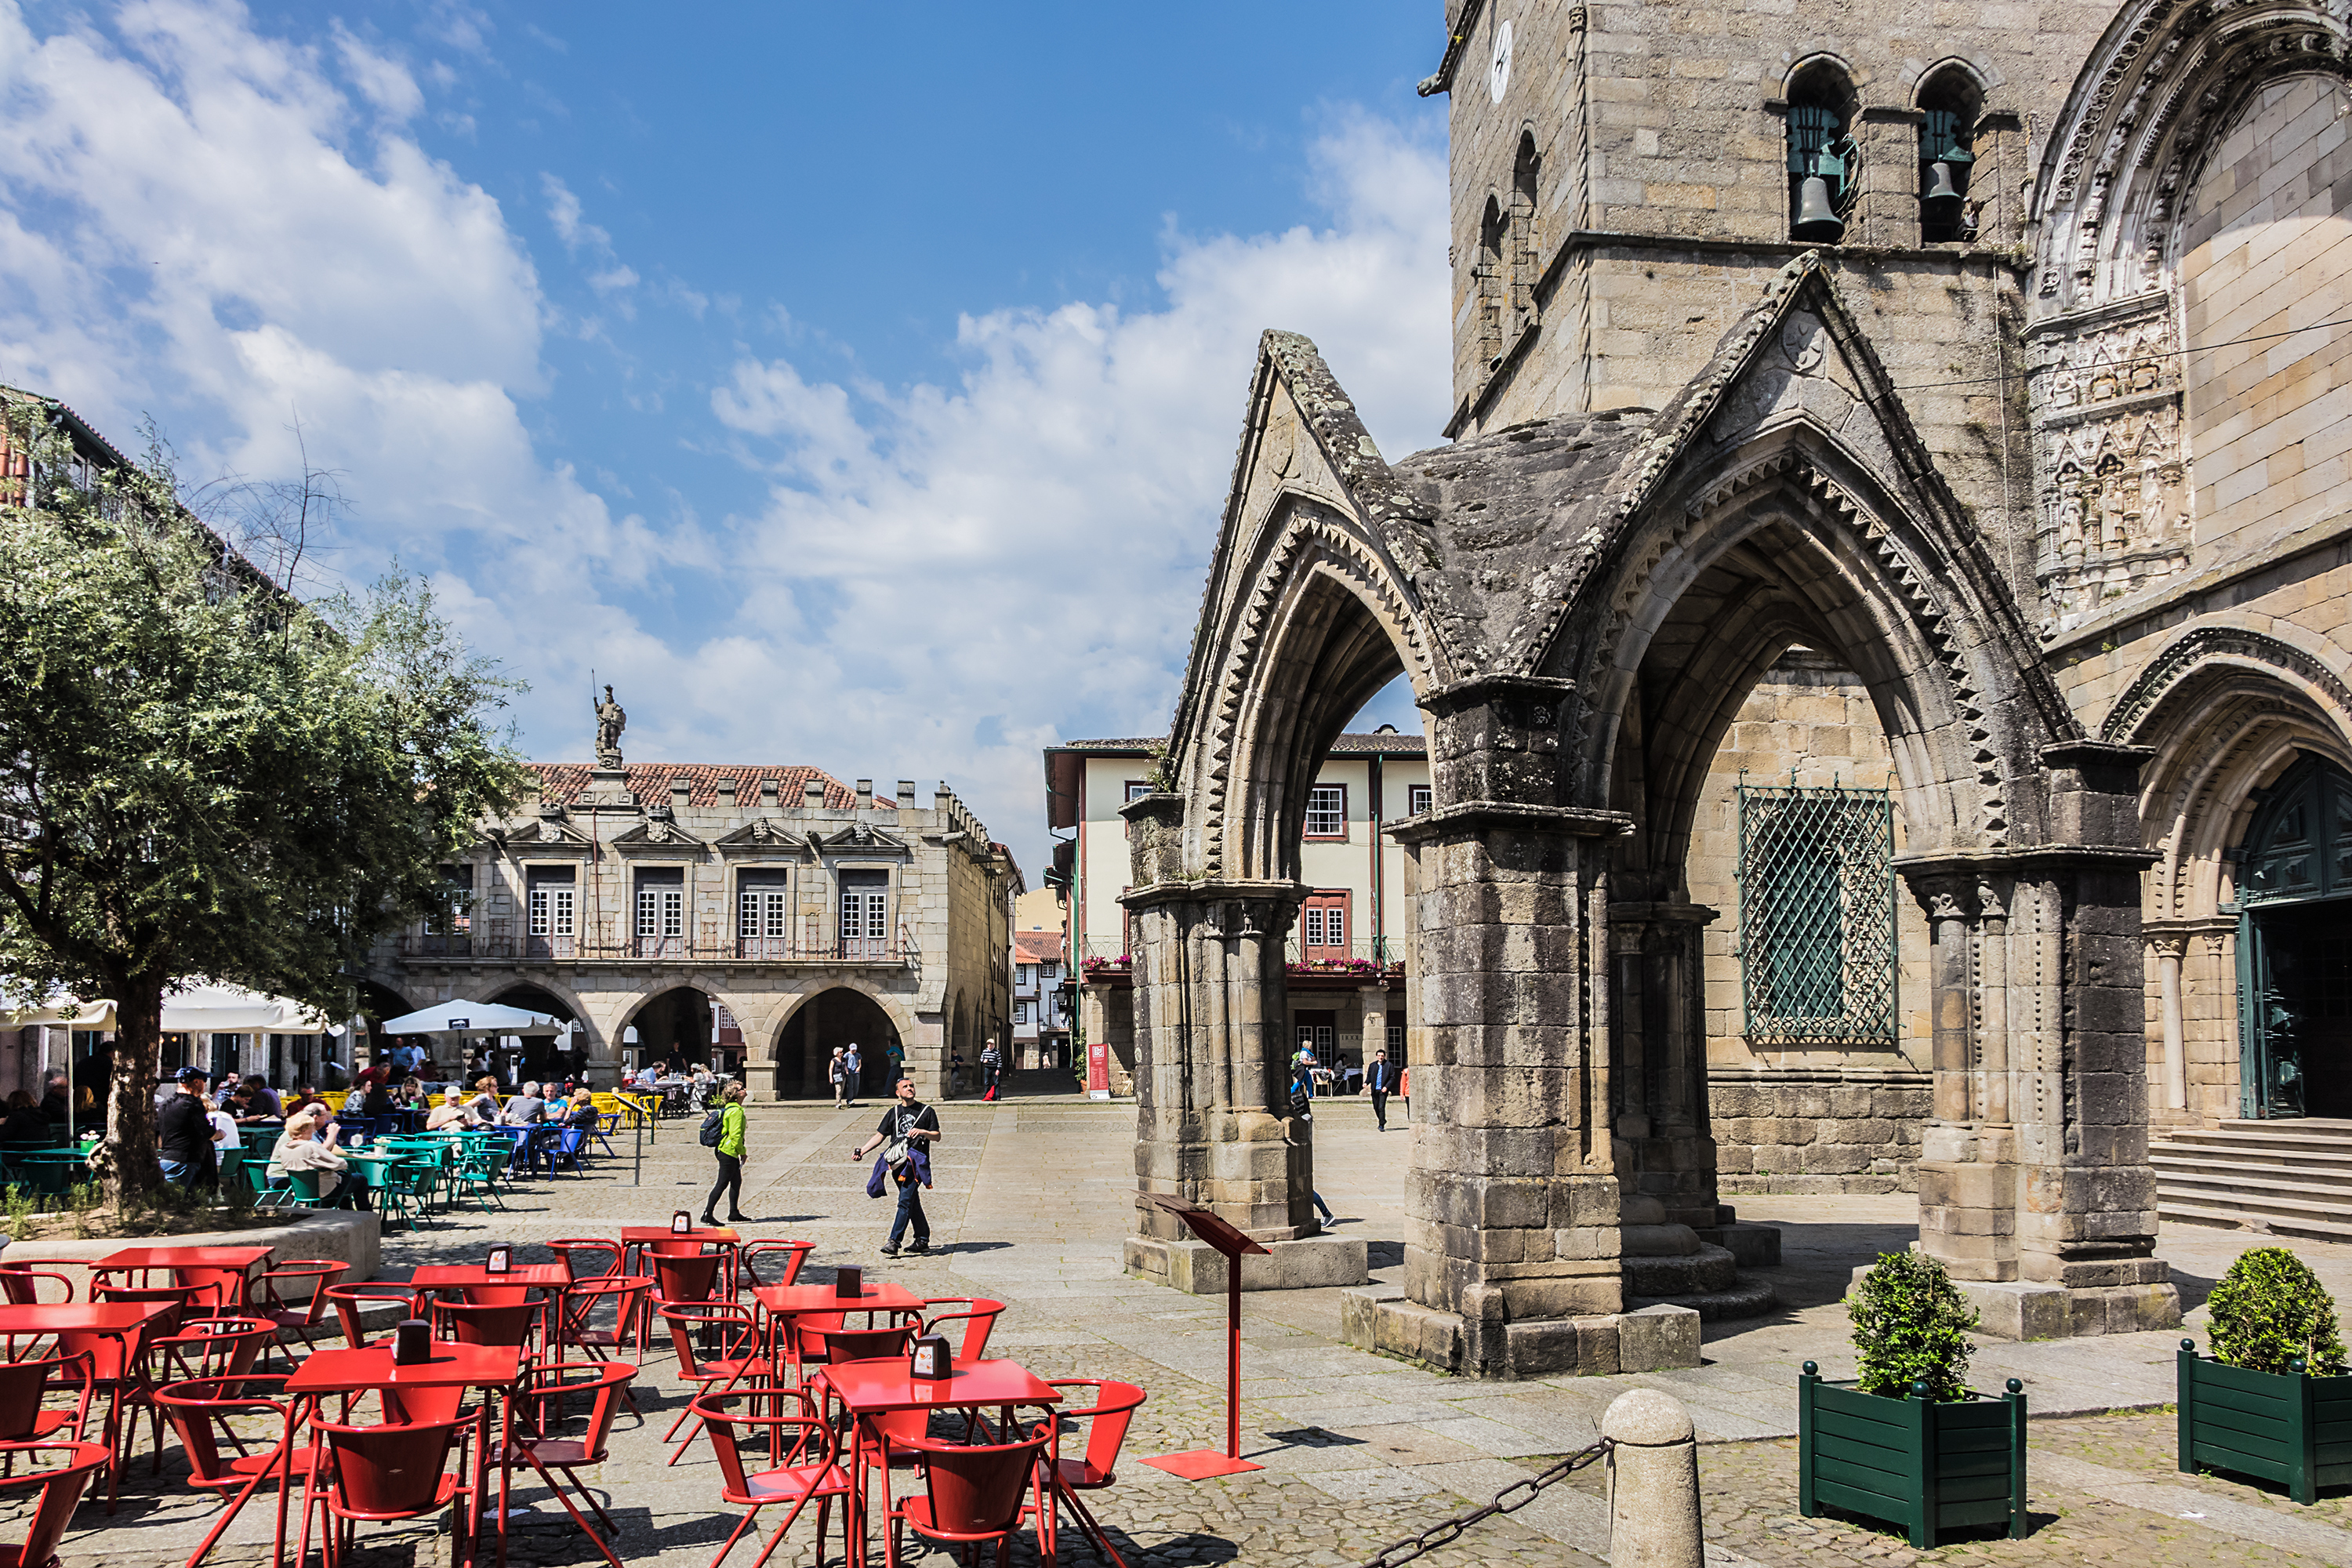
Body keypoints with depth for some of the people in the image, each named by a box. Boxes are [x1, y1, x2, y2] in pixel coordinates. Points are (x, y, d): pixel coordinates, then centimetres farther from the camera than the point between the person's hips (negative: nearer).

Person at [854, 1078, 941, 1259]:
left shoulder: (927, 1111, 6)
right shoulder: (893, 1113, 16)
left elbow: (937, 1136, 5)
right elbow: (879, 1136, 14)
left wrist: (922, 1132, -14)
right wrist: (862, 1151, 2)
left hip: (917, 1161, -4)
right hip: (898, 1162, 4)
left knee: (905, 1201, -14)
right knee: (913, 1203, 8)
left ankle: (893, 1242, -19)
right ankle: (923, 1241, 17)